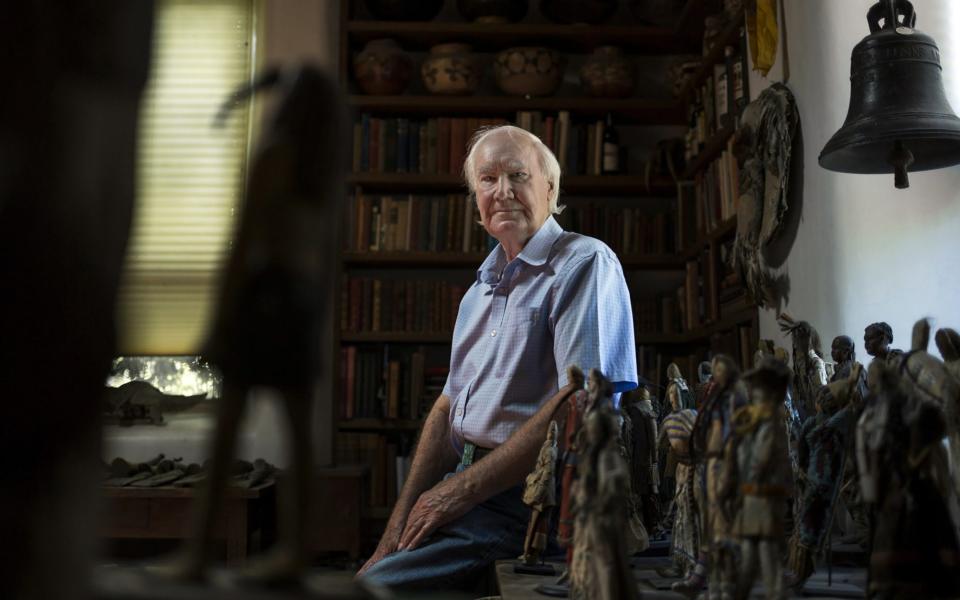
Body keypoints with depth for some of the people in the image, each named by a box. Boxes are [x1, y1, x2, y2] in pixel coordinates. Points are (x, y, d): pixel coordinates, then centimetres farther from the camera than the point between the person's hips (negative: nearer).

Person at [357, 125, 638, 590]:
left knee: (376, 586, -20)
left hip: (524, 497, -7)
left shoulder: (585, 263, -7)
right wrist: (400, 524, 5)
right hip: (466, 487, 8)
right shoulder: (483, 285, 19)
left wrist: (463, 488, -15)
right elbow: (449, 406, 16)